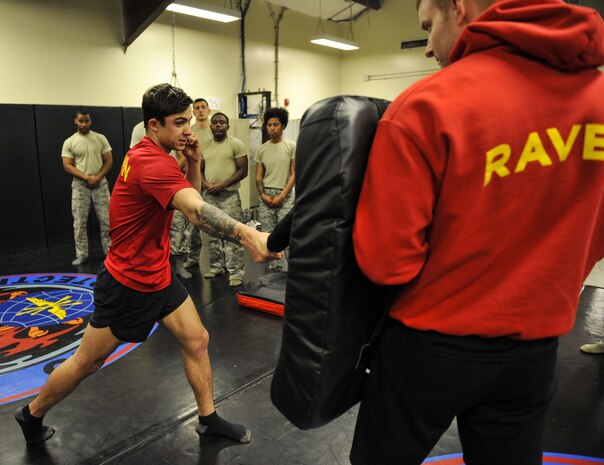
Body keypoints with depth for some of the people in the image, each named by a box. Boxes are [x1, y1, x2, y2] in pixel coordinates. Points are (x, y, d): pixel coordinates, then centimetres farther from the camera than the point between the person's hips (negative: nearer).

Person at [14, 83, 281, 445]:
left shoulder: (153, 155, 3)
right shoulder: (151, 161, -28)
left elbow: (192, 196, 10)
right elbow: (196, 211, -44)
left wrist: (194, 161, -7)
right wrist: (247, 235, -58)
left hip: (159, 275, 9)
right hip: (128, 282, -9)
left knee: (197, 340, 9)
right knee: (86, 363, 10)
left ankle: (209, 419, 25)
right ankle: (32, 414, 37)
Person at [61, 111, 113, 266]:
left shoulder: (100, 138, 2)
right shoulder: (69, 142, 0)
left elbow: (108, 161, 1)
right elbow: (67, 166, -5)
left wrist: (98, 177, -13)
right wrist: (86, 177, -16)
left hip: (100, 184, 0)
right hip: (80, 185, 0)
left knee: (106, 220, 4)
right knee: (79, 222, 4)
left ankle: (110, 251, 15)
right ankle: (81, 254, 14)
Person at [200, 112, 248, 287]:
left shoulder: (236, 144, -5)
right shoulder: (204, 146, 11)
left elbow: (243, 170, -9)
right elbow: (199, 170, 15)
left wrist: (222, 185, -15)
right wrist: (205, 184, -7)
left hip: (229, 196, -5)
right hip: (208, 196, 6)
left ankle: (236, 272, -2)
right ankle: (216, 266, 26)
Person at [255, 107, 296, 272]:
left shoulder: (291, 146, -2)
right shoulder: (261, 149, 9)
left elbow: (294, 174, -4)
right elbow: (259, 176, 10)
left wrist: (282, 195, -11)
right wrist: (262, 195, -5)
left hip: (285, 196, -4)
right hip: (266, 196, 4)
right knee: (269, 234, 6)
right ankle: (274, 267, 17)